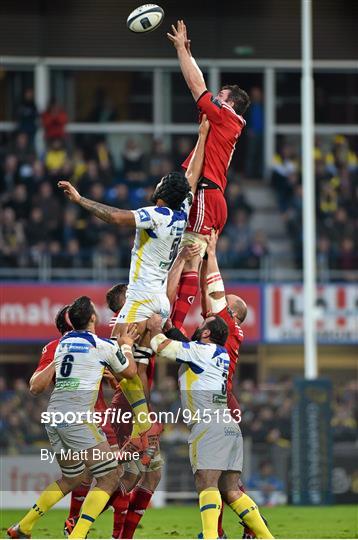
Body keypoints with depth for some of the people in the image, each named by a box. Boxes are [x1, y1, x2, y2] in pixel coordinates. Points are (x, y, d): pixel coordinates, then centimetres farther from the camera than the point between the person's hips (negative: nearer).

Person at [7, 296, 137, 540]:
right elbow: (130, 372, 15)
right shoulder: (103, 346, -2)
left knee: (72, 478, 25)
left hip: (54, 417, 7)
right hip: (78, 418, -7)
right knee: (109, 478, -1)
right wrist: (127, 345, 34)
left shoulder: (63, 343, 15)